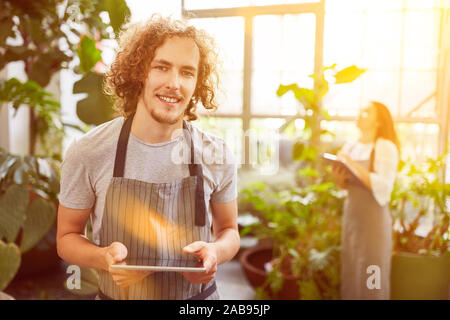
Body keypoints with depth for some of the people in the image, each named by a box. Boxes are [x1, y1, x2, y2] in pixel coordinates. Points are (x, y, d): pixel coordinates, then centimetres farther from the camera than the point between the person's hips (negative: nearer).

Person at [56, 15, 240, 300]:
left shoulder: (218, 155, -13)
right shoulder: (87, 152, -16)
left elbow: (228, 230, 1)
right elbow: (67, 237, -4)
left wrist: (215, 252, -20)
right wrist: (104, 257, -23)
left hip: (199, 293, 1)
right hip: (117, 293, 0)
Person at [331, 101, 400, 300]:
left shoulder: (386, 147, -12)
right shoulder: (350, 147, 6)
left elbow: (383, 187, -22)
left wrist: (353, 164, -23)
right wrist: (338, 177, -6)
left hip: (374, 220, -6)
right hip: (350, 217, 6)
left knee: (371, 281, 2)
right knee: (351, 276, 12)